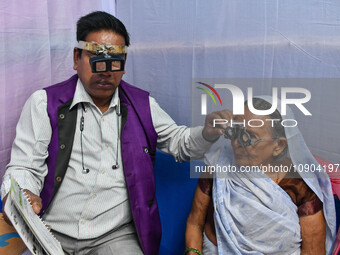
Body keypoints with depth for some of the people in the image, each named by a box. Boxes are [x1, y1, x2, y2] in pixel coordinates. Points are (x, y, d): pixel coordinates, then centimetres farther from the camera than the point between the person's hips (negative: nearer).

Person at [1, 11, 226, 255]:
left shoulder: (143, 105, 10)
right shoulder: (45, 102, 2)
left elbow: (178, 142, 17)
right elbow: (24, 168, -2)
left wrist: (207, 133, -5)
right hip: (49, 233, -1)